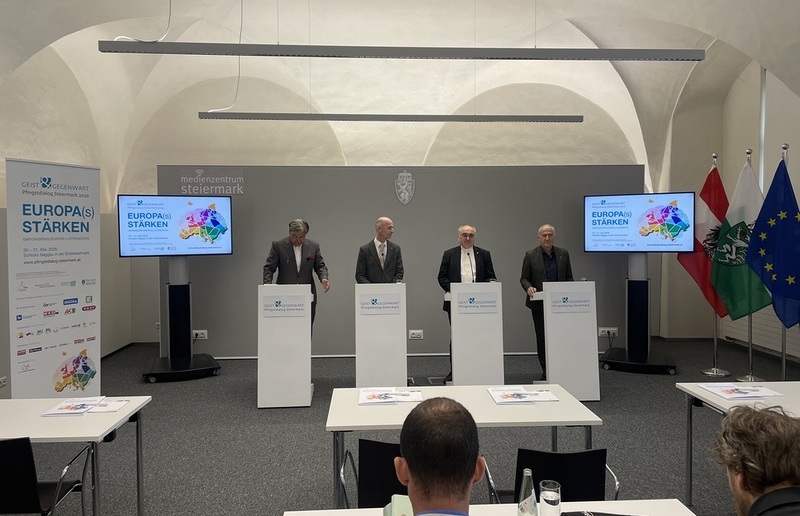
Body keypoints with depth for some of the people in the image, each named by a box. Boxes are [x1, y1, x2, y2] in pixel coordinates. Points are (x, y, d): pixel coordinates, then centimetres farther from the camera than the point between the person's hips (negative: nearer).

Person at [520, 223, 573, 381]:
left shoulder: (563, 254, 7)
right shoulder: (530, 255, 0)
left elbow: (569, 277, 11)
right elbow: (524, 278, 2)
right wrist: (529, 288, -18)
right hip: (539, 304, -1)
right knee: (542, 337, 3)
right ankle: (546, 370, 10)